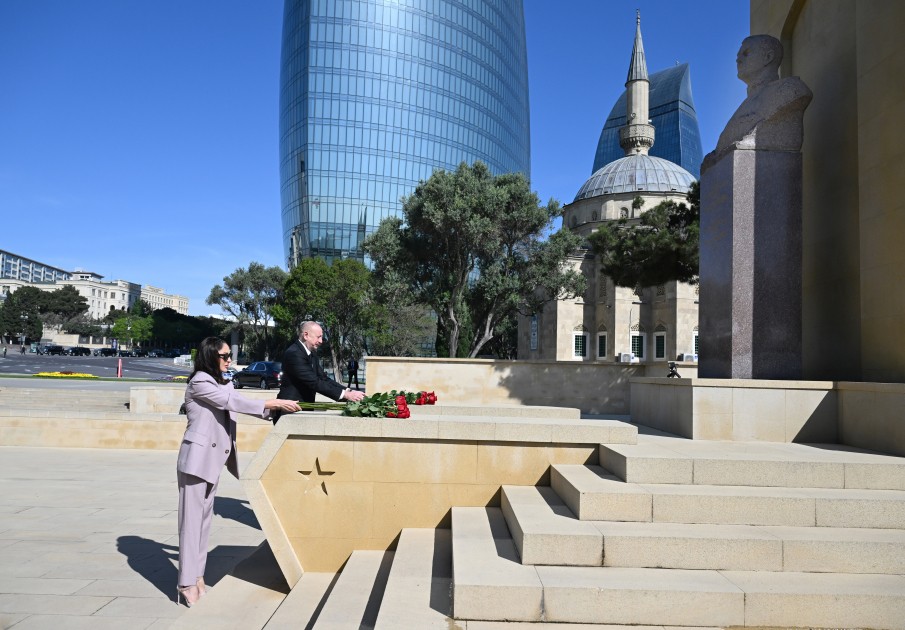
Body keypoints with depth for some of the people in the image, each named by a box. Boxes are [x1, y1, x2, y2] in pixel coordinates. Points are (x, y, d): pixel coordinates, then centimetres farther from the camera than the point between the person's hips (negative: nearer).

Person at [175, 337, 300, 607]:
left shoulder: (221, 384, 16)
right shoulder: (200, 382, -13)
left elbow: (236, 405, 11)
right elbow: (234, 402, -18)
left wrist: (274, 409, 0)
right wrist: (274, 403, -15)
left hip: (213, 459, 9)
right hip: (197, 458, -9)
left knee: (205, 517, 12)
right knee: (192, 519, -5)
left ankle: (197, 575, 20)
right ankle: (186, 583, -1)